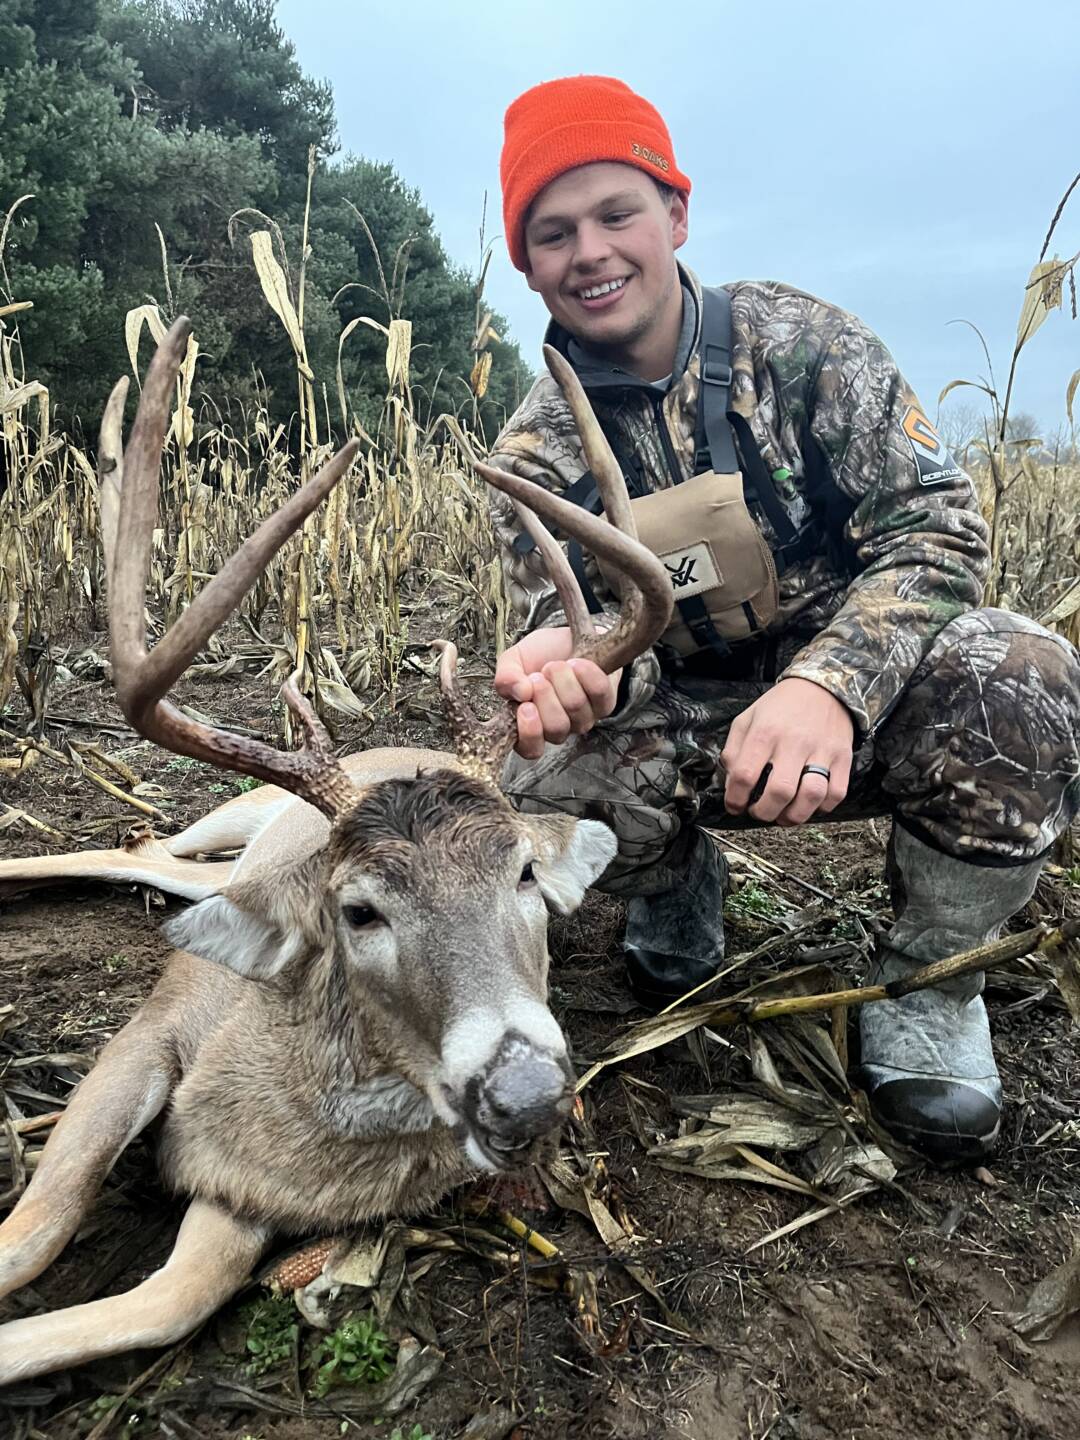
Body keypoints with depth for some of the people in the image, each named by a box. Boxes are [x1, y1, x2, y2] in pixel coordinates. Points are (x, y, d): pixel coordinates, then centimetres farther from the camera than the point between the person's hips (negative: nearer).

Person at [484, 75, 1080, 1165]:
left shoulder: (795, 339, -8)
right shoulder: (534, 454, -3)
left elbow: (936, 527, -15)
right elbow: (573, 621, -9)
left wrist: (827, 683, -34)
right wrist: (571, 659, -37)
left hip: (854, 703, -1)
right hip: (685, 722, 2)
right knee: (550, 783, -28)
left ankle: (927, 984, -7)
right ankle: (679, 888, 9)